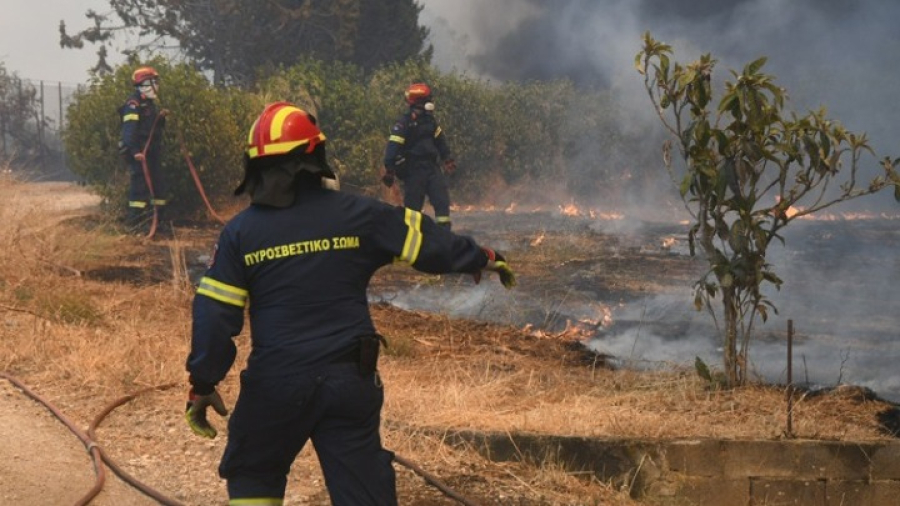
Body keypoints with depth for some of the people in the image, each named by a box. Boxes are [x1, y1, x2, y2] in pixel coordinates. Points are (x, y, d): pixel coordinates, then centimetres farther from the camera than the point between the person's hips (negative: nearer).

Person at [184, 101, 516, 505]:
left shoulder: (240, 231, -2)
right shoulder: (356, 214, -1)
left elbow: (214, 316, -4)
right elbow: (427, 240, 6)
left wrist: (202, 385, 4)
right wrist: (482, 258, 23)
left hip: (274, 381, -1)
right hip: (350, 379, 1)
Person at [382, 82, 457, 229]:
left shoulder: (430, 120, 11)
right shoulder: (404, 123, -12)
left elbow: (440, 140, 24)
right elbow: (393, 147, -17)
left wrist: (448, 159, 25)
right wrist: (389, 171, -22)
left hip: (431, 166, 7)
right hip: (413, 171, -7)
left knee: (442, 199, -3)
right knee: (412, 205, -2)